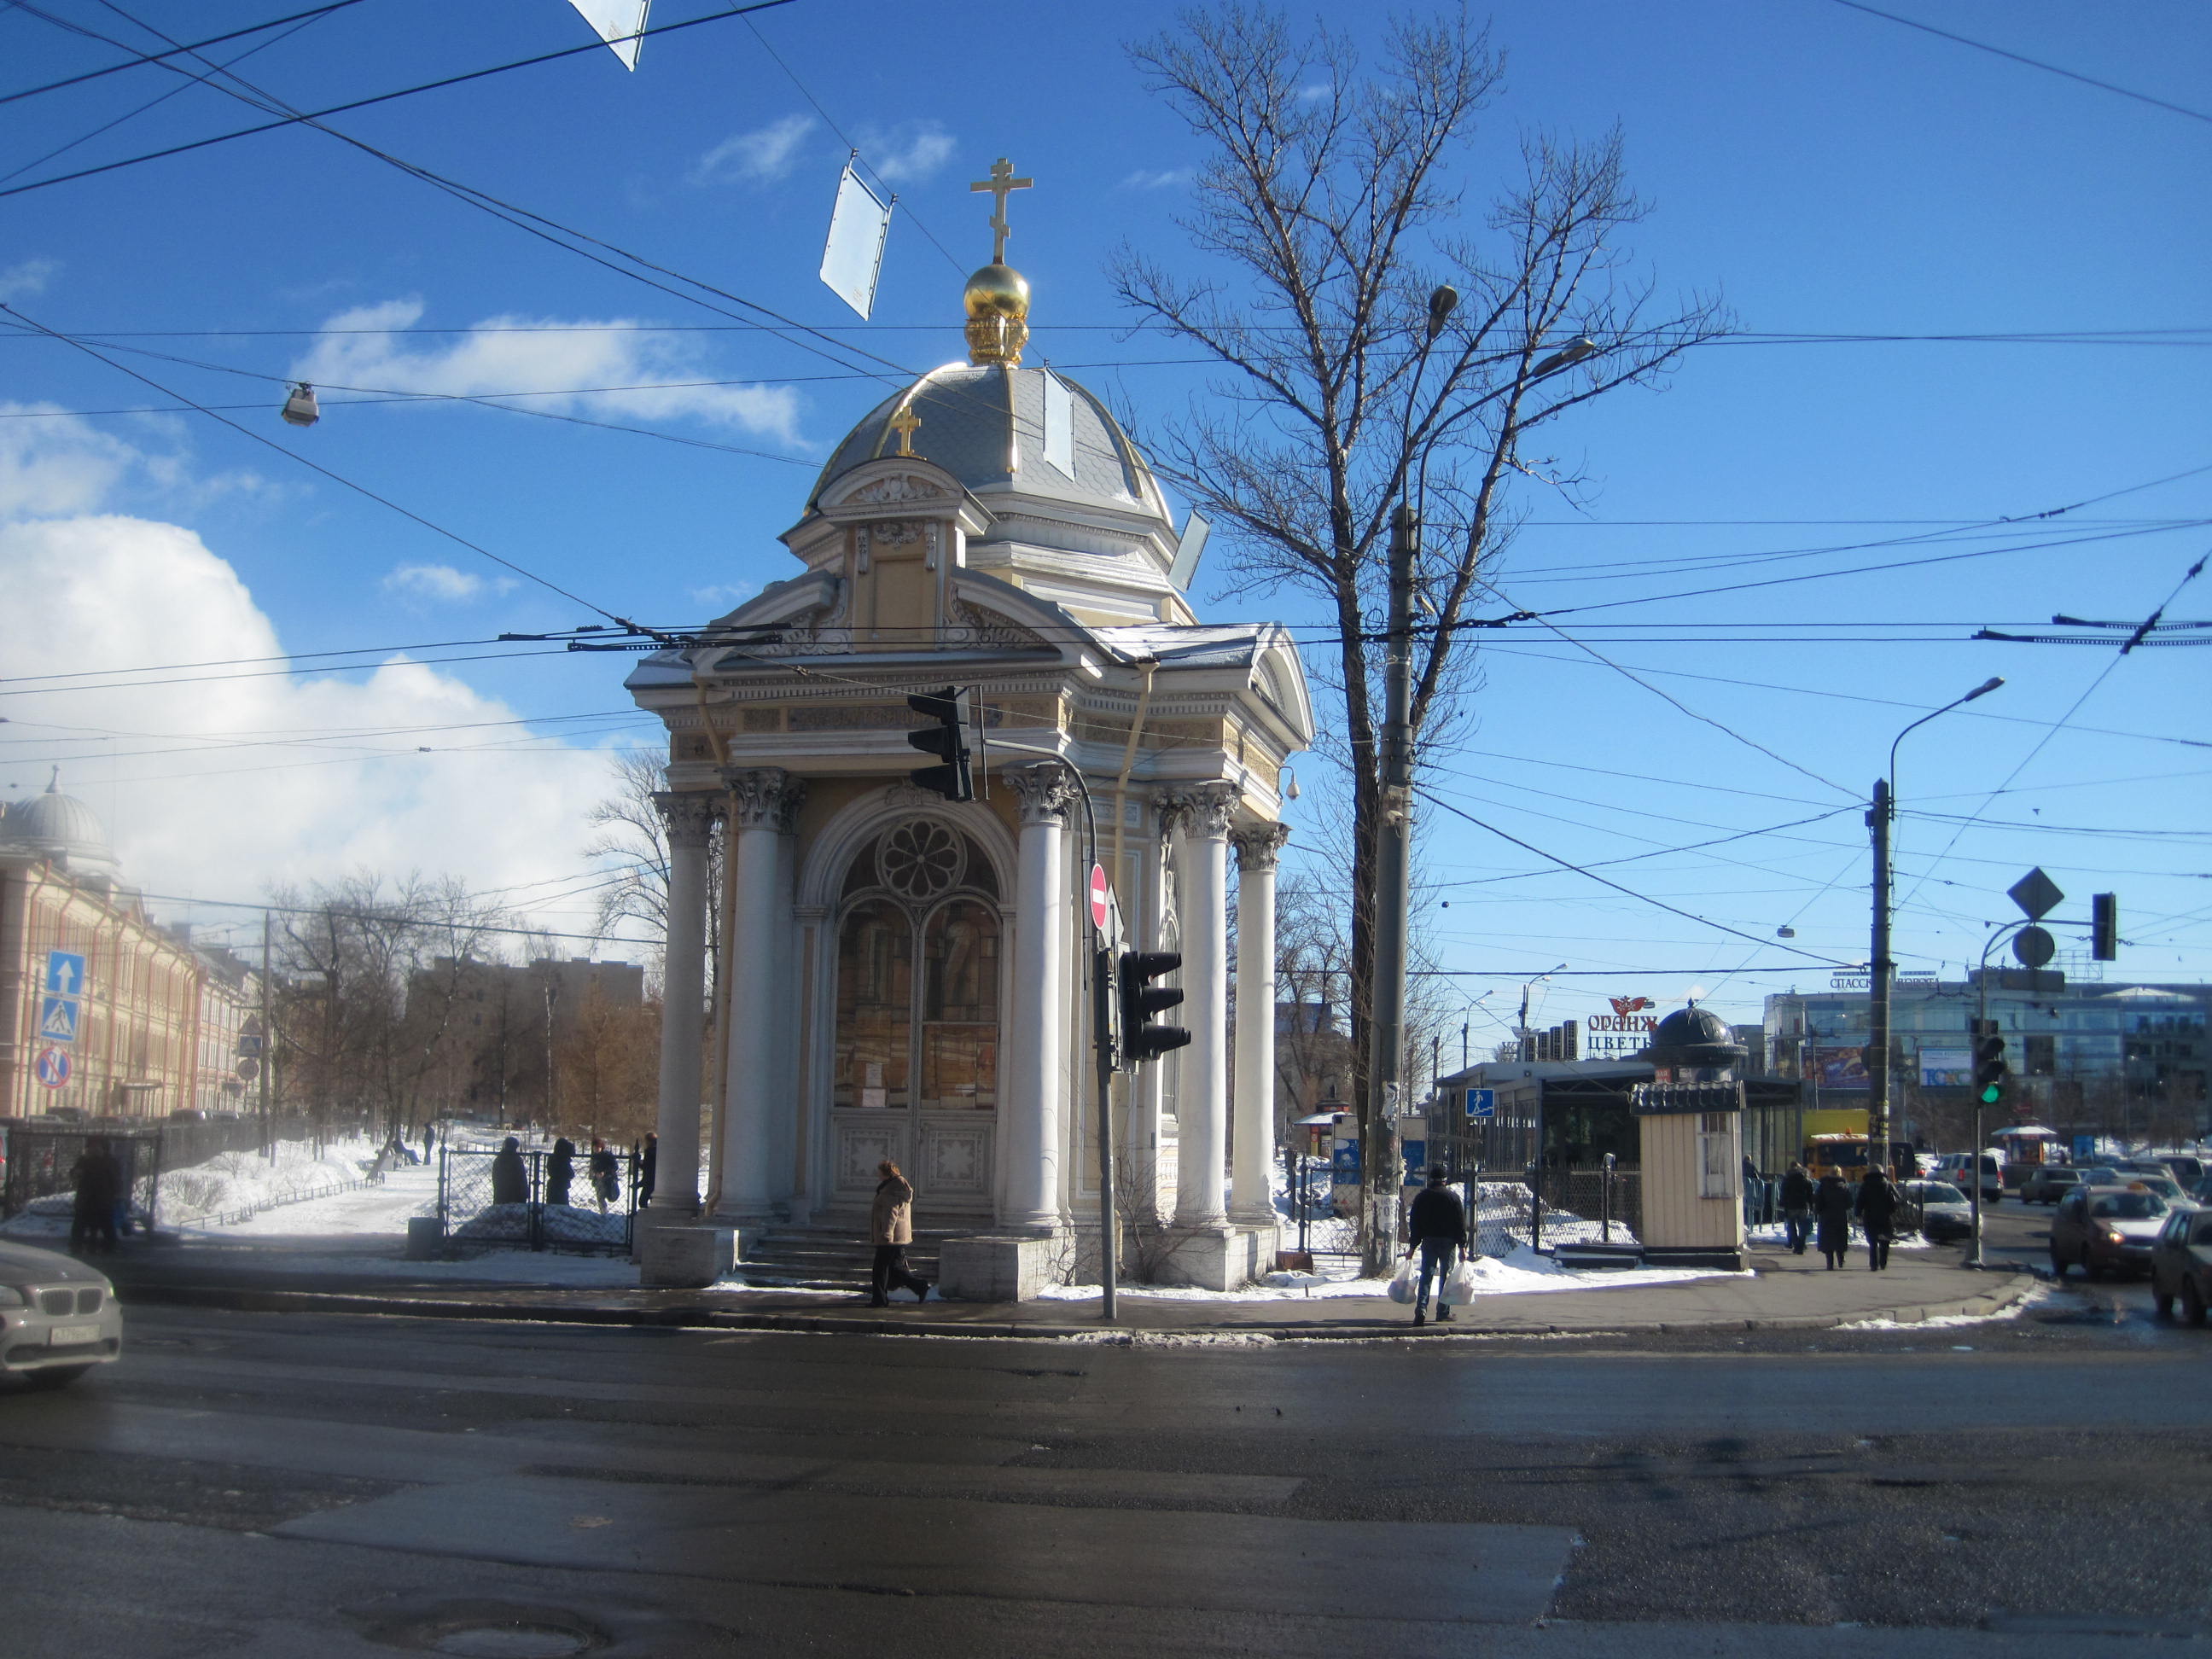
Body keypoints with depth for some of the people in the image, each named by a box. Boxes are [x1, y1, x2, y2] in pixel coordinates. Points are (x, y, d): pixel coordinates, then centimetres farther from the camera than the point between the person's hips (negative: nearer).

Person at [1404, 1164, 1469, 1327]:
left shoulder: (1421, 1197, 5)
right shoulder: (1453, 1197, -2)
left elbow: (1414, 1223, 5)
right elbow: (1461, 1223, -3)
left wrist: (1413, 1246, 9)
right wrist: (1462, 1246, 0)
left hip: (1428, 1241, 1)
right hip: (1448, 1241, -1)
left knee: (1426, 1276, 2)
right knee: (1446, 1276, 7)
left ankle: (1421, 1309, -15)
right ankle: (1443, 1312, 9)